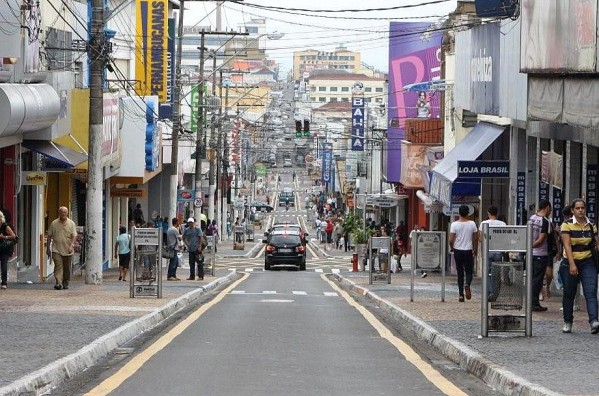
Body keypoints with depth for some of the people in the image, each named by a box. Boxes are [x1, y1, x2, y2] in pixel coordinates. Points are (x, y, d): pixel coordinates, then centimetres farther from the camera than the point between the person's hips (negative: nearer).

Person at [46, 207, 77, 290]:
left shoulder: (71, 223, 4)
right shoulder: (54, 224, 5)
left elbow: (74, 235, -3)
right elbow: (49, 236, 10)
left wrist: (71, 245, -18)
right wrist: (48, 248, 8)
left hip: (67, 251, 1)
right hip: (56, 250, -1)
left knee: (67, 268, 8)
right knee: (58, 266, -14)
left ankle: (65, 283, 21)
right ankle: (58, 283, -21)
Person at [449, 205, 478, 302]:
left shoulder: (454, 224, -7)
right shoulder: (472, 224, -3)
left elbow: (451, 240, -9)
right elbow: (476, 239, 2)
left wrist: (451, 248, 10)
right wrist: (475, 250, 16)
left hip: (458, 251, 0)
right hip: (468, 251, 0)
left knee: (460, 273, 8)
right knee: (469, 271, 10)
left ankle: (461, 295, 6)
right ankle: (467, 285, -23)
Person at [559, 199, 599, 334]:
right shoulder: (567, 225, -4)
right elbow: (567, 245, -12)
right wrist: (572, 264, -22)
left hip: (588, 263, 2)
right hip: (570, 263, -2)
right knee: (569, 294, 7)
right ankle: (567, 322, 23)